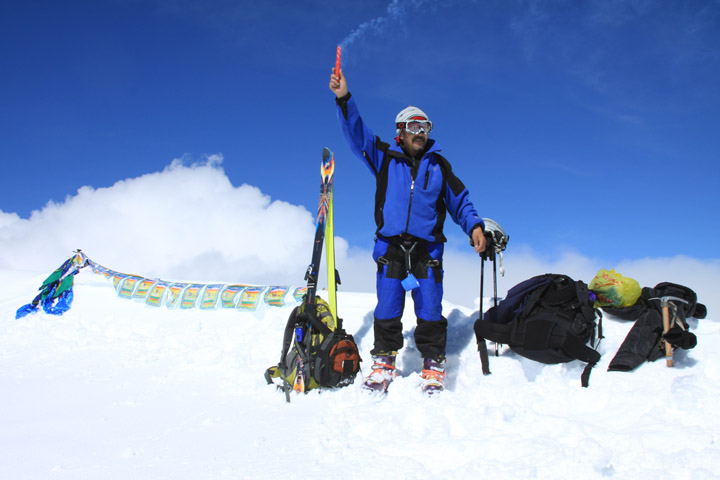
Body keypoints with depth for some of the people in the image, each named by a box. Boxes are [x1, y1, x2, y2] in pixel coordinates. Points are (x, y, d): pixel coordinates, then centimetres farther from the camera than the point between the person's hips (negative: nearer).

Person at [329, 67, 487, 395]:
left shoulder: (438, 165, 14)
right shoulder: (384, 158, 11)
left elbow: (459, 200, 15)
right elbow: (357, 134, 2)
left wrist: (474, 226, -1)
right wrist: (344, 99, -11)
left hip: (427, 249, 0)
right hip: (390, 247, 0)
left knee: (430, 311, -2)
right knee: (387, 310, 1)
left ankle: (433, 365, 10)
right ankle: (384, 362, 14)